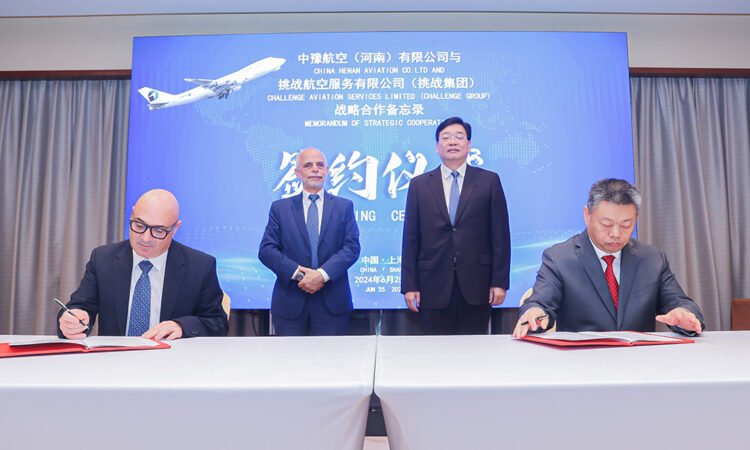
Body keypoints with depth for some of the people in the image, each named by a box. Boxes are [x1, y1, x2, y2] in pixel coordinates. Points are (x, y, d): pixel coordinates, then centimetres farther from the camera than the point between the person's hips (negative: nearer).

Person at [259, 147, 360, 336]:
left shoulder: (344, 206, 8)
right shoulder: (280, 207, 8)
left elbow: (352, 247, -2)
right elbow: (266, 250, 0)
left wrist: (323, 274, -16)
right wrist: (298, 272, -14)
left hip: (332, 301, 0)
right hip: (290, 301, 0)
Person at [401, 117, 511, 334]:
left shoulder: (489, 181, 5)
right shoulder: (419, 185, 7)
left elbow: (500, 234, 2)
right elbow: (411, 239, 4)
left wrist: (500, 282, -3)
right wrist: (409, 285, 0)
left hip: (476, 287, 0)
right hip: (434, 287, 1)